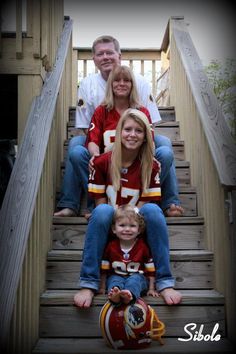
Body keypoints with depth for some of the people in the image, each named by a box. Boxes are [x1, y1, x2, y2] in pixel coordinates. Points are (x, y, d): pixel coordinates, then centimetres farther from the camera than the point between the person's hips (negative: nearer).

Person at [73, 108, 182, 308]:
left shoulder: (151, 166, -4)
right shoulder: (102, 162, -6)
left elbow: (145, 203, -5)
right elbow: (100, 201, -5)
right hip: (110, 224, 0)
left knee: (153, 209, -31)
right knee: (102, 211, -34)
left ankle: (165, 282, -25)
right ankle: (89, 284, -28)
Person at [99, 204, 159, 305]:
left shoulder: (143, 246, -3)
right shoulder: (111, 246, -1)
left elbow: (151, 269, 2)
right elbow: (104, 269, 6)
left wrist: (151, 289, -1)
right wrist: (102, 287, 5)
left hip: (137, 277, -2)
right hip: (116, 277, 2)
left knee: (135, 278, -32)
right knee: (115, 280, -29)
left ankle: (130, 295, -62)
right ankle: (114, 294, -59)